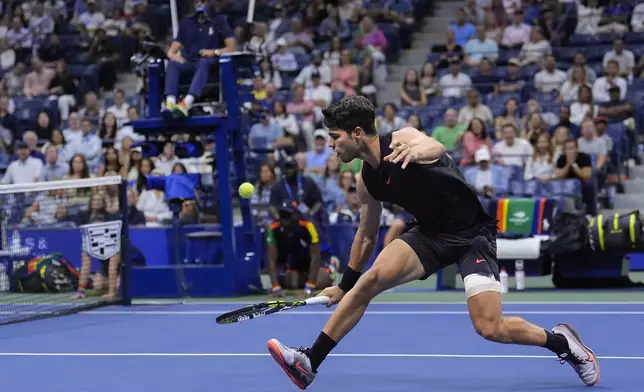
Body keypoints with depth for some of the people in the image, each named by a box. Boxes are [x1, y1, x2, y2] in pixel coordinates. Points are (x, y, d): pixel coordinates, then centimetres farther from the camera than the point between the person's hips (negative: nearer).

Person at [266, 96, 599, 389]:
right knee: (373, 278, -20)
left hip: (472, 234, -6)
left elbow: (436, 148, -42)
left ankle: (560, 340, 11)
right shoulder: (366, 181, 3)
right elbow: (366, 236, 17)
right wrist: (344, 286, 22)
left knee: (490, 328, -17)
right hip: (430, 234, 6)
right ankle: (309, 363, -19)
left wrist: (416, 151, -65)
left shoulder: (402, 138, -18)